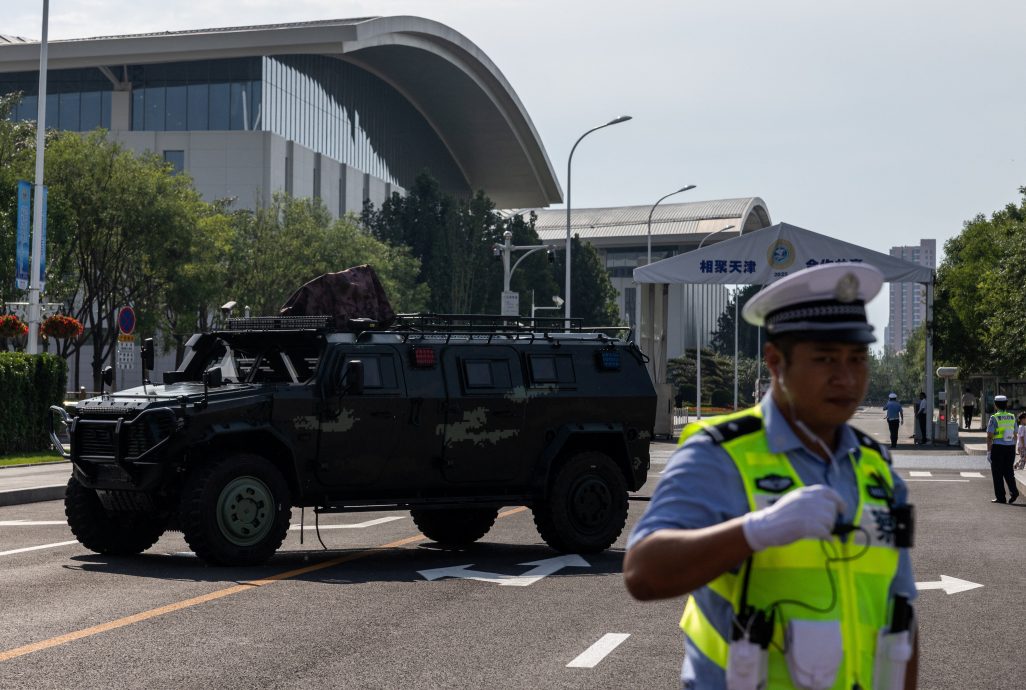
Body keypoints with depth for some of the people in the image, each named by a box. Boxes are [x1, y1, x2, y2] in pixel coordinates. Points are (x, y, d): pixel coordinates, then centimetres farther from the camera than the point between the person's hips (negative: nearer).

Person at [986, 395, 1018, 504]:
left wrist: (988, 452, -8)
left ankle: (1000, 497, 5)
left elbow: (990, 436, -12)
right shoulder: (1012, 417, 6)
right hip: (1010, 447, 5)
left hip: (997, 447, -5)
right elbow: (1015, 435, 11)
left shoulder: (994, 418, -9)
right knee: (1008, 471, 15)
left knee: (997, 473, 4)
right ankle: (1013, 491, -3)